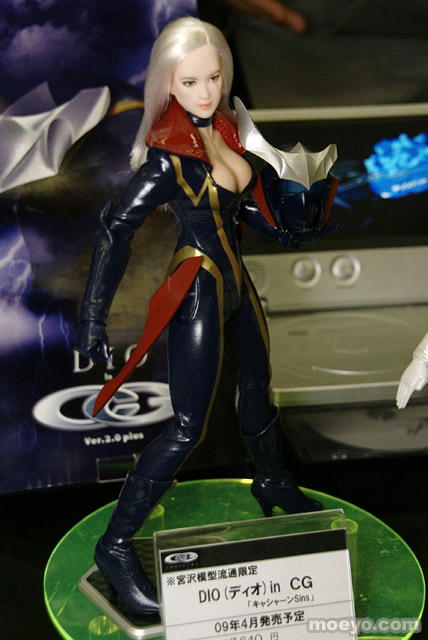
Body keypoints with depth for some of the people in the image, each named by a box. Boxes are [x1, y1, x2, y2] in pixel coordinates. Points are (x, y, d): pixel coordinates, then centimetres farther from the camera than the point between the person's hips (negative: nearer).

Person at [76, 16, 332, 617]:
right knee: (188, 427, -8)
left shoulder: (222, 129, 2)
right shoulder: (168, 154, -21)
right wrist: (93, 318, -27)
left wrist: (284, 234, 27)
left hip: (234, 281, 8)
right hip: (198, 291, -8)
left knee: (257, 387, 25)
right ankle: (115, 546, 1)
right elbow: (117, 229, -24)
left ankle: (273, 484, 50)